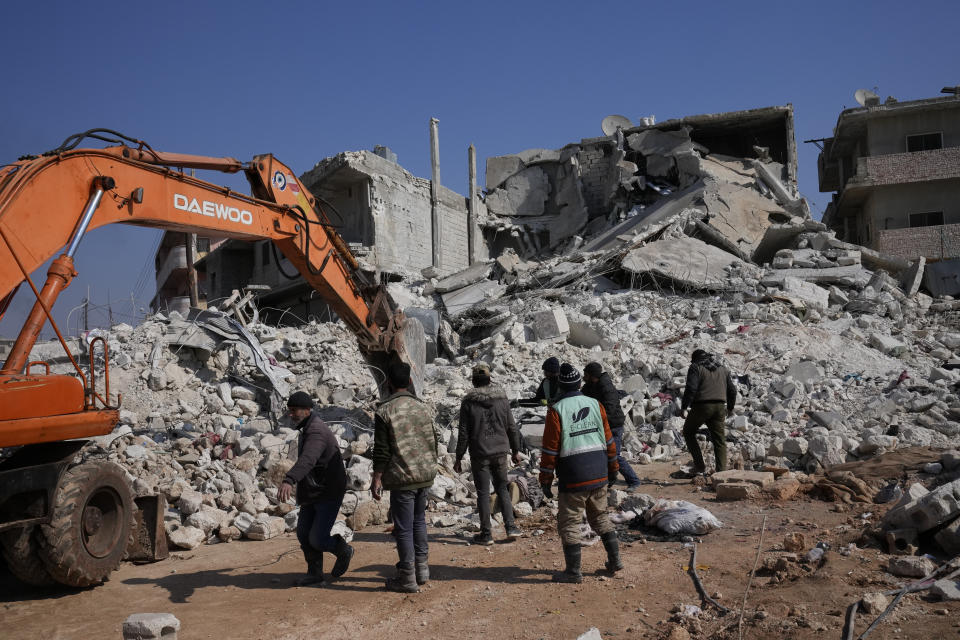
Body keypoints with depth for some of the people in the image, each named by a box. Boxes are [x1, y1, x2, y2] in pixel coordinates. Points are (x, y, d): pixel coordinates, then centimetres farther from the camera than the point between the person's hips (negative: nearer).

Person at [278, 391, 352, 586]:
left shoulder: (316, 432, -23)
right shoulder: (307, 429, 11)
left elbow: (307, 460, -42)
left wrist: (289, 481, -57)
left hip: (329, 494, -9)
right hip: (312, 493, 10)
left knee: (317, 540, -9)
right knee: (304, 534, 4)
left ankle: (344, 551, 20)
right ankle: (315, 574, 16)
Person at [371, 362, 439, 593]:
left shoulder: (385, 411, -10)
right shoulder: (424, 407, 5)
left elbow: (381, 450, -12)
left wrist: (377, 479, -5)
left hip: (402, 476, -6)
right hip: (425, 474, 6)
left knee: (404, 528, 3)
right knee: (419, 520, 22)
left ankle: (408, 578, 10)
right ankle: (422, 569, 26)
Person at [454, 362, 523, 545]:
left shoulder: (468, 402, -7)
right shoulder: (502, 398, 1)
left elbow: (464, 432, -7)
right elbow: (512, 427, 4)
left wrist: (459, 458, 0)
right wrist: (515, 451, 14)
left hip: (479, 454, -3)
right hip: (500, 452, 3)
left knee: (483, 493, 5)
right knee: (502, 489, 15)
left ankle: (486, 534, 10)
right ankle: (511, 528, 8)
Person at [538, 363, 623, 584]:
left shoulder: (557, 410, -11)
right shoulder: (595, 404, 4)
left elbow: (550, 449, -11)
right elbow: (608, 440, 9)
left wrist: (546, 479, -3)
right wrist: (612, 468, 19)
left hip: (573, 479, -5)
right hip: (599, 475, 5)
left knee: (569, 523, 5)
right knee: (600, 517, 21)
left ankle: (573, 571, 9)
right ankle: (615, 560, 25)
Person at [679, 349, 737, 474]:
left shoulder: (695, 367, 1)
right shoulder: (723, 369, 19)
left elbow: (690, 388, -13)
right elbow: (732, 390, 18)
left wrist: (683, 407, -12)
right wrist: (730, 408, 29)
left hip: (702, 406, -5)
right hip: (719, 407, 5)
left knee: (688, 432, 15)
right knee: (719, 439, 8)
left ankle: (699, 465, 9)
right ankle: (722, 471, -1)